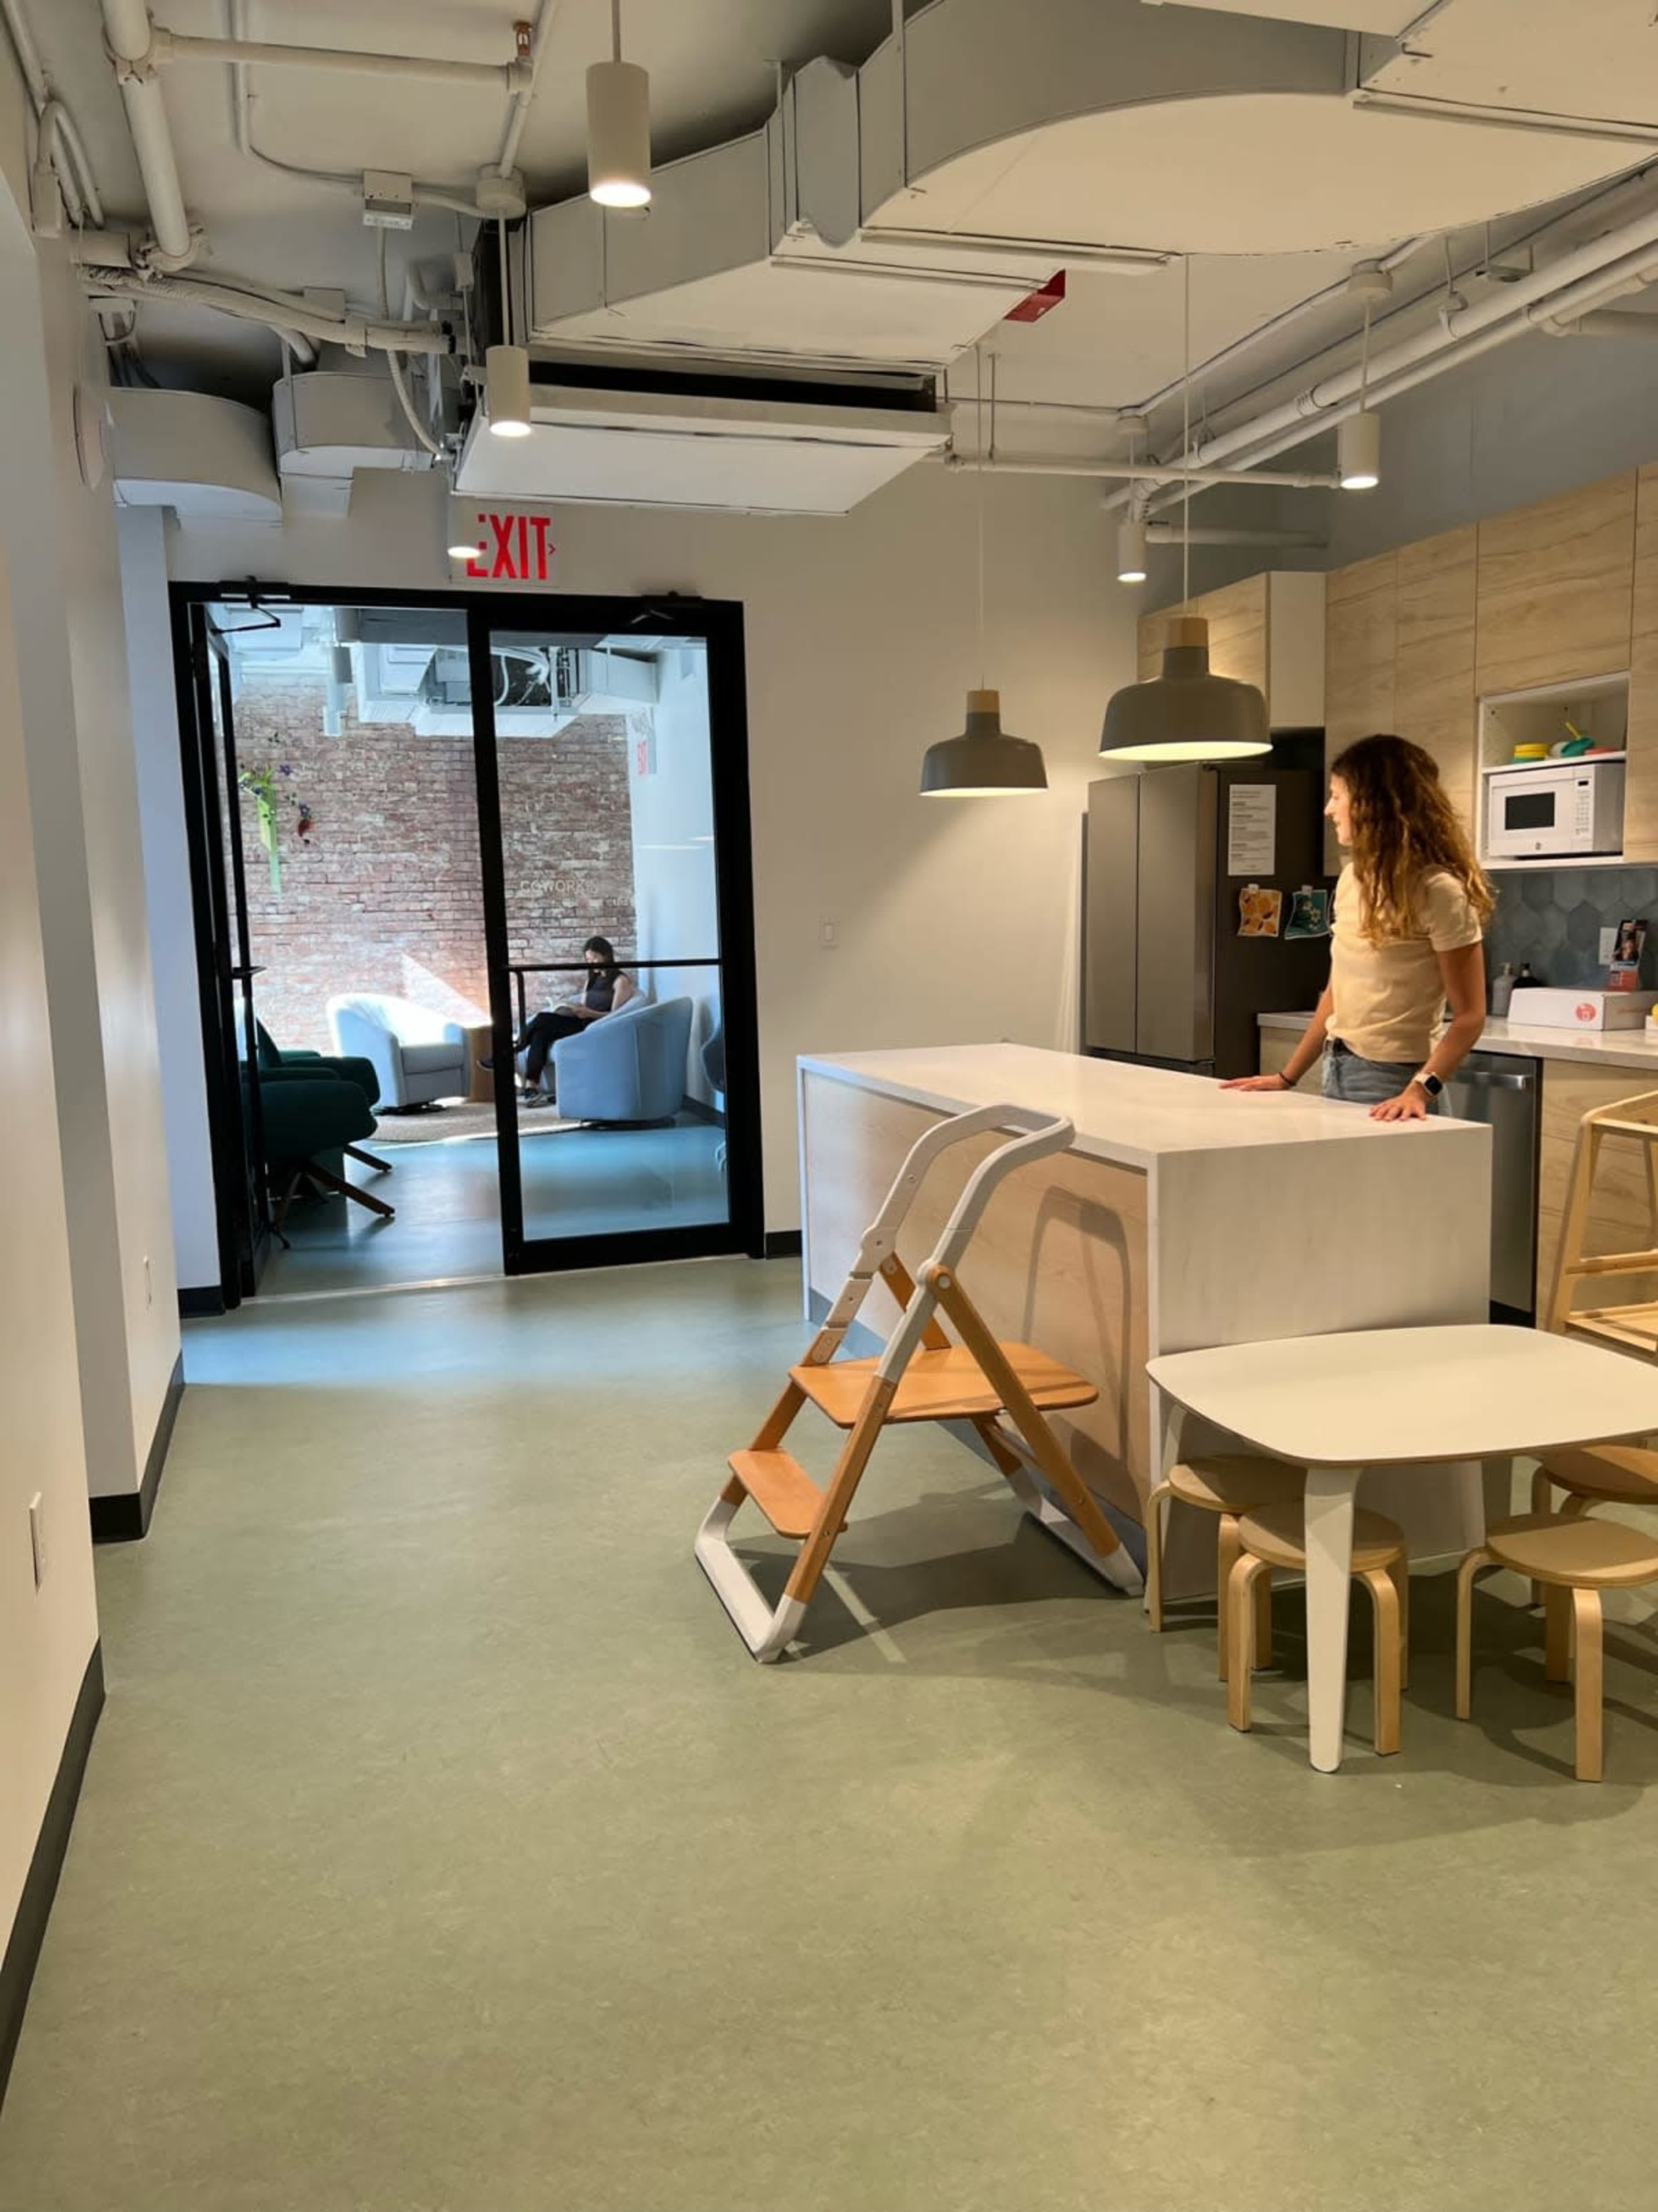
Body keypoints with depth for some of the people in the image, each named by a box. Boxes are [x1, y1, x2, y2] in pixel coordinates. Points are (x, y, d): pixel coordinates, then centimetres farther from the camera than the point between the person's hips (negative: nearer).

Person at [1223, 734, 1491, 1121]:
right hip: (1336, 1073, 7)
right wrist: (1288, 1077, 11)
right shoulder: (1353, 878, 8)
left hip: (1391, 1081, -7)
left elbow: (1470, 1017, -16)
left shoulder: (1438, 890, -15)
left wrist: (1422, 1089, -28)